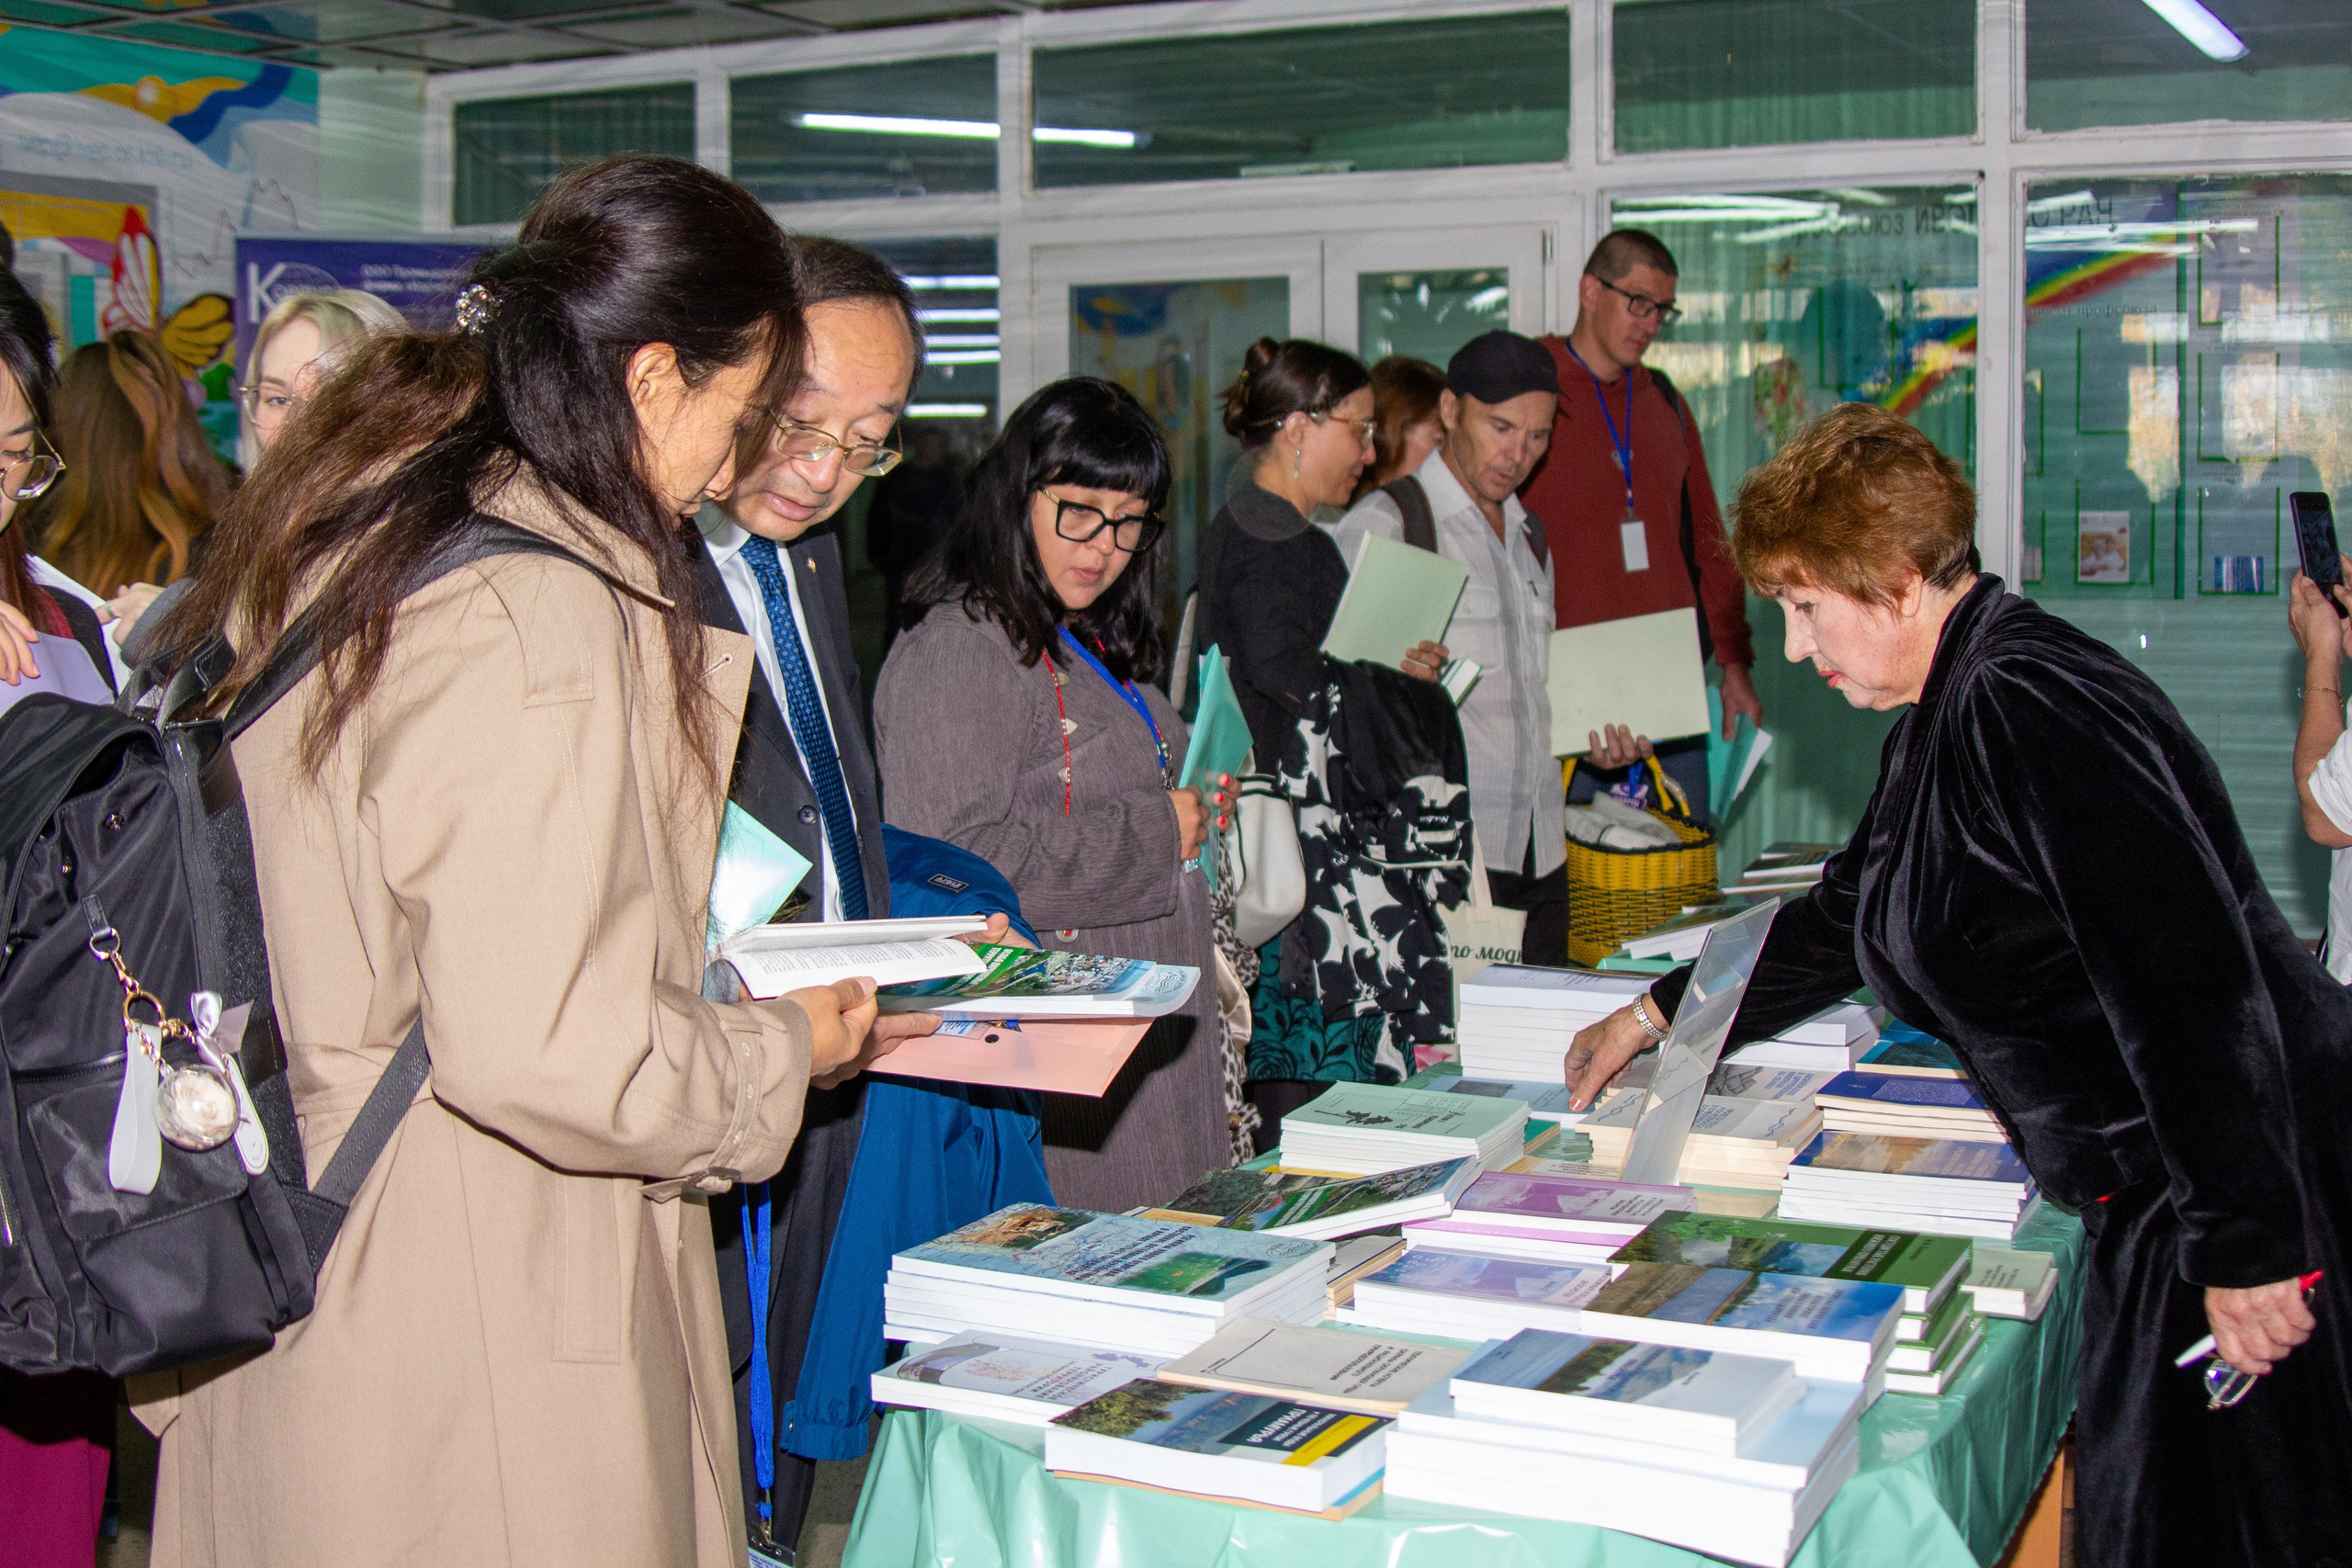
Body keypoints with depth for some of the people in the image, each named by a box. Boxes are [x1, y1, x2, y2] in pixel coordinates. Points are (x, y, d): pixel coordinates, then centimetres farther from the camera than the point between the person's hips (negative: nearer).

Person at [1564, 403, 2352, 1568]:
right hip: (2153, 1201, 10)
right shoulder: (1950, 713, 13)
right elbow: (1846, 919, 27)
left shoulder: (2030, 707, -20)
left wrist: (2247, 1247, -25)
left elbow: (2195, 980, -26)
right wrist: (1658, 1013, 30)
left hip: (2257, 1178, -10)